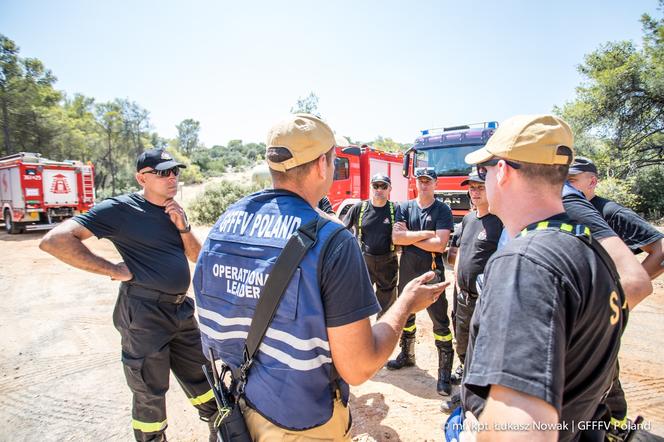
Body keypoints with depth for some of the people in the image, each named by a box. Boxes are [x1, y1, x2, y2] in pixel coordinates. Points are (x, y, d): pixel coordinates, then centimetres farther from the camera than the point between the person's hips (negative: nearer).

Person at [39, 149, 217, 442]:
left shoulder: (174, 211, 9)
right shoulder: (120, 208, -13)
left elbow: (197, 258, 10)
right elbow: (54, 241, -20)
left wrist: (183, 227, -7)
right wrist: (115, 270, -18)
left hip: (181, 310, 7)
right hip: (145, 313, -7)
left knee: (202, 376, 21)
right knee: (150, 393, 12)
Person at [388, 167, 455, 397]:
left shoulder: (443, 210, -5)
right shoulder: (404, 208, 4)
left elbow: (440, 245, -17)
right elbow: (396, 238, -10)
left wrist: (409, 236, -11)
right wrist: (426, 233, -14)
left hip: (432, 272, -4)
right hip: (407, 271, 4)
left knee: (440, 322, 1)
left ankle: (445, 373, 14)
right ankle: (407, 355, 40)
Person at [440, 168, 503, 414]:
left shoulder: (502, 221, -17)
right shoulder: (468, 219, 9)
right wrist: (458, 281, 11)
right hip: (463, 295, 8)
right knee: (461, 340, 26)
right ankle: (465, 369, 51)